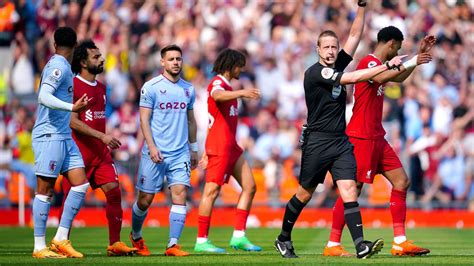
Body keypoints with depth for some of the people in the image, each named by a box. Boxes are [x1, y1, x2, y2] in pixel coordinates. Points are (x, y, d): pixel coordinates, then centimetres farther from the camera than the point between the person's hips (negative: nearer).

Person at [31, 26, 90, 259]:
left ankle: (60, 239, 3)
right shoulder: (59, 66, -12)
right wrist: (72, 107, -34)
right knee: (45, 190, -5)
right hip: (49, 136, -9)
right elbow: (44, 97, -23)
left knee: (80, 184, 2)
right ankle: (39, 247, -2)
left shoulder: (58, 65, 16)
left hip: (63, 137, 9)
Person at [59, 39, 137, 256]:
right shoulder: (73, 86, -9)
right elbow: (72, 121, -16)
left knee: (114, 191, -5)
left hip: (101, 153, 7)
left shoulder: (101, 87, 16)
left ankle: (115, 244, -3)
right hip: (79, 153, -7)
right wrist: (102, 136, -21)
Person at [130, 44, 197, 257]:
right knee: (145, 199, 4)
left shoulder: (188, 89, 11)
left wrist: (194, 149, 17)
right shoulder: (151, 87, -4)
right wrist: (152, 147, -16)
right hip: (155, 153, -3)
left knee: (180, 195, -11)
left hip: (180, 153, 3)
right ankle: (136, 236, 29)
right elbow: (144, 119, -7)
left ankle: (173, 245, -11)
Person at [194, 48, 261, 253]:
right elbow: (217, 96, -36)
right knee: (212, 191, -9)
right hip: (220, 146, -10)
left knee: (249, 187, 6)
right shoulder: (218, 83, -8)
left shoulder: (227, 87, 22)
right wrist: (241, 93, -51)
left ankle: (239, 237, 6)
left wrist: (208, 152, 26)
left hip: (231, 146, 10)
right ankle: (201, 241, -7)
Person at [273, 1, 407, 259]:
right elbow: (353, 78, -21)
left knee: (349, 190, -9)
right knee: (305, 194, 5)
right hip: (317, 141, -5)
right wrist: (387, 65, -22)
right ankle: (283, 238, 24)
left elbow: (354, 35, 7)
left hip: (340, 141, 5)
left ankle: (360, 245, -20)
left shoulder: (337, 65, 9)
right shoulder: (314, 73, -12)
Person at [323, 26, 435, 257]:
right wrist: (411, 62, -27)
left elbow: (398, 78, 38)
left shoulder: (377, 64, 18)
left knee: (401, 182, 5)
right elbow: (381, 77, -34)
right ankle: (332, 245, -5)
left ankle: (400, 242, 5)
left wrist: (420, 54, 31)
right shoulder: (368, 62, -12)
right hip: (361, 136, -10)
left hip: (376, 138, 10)